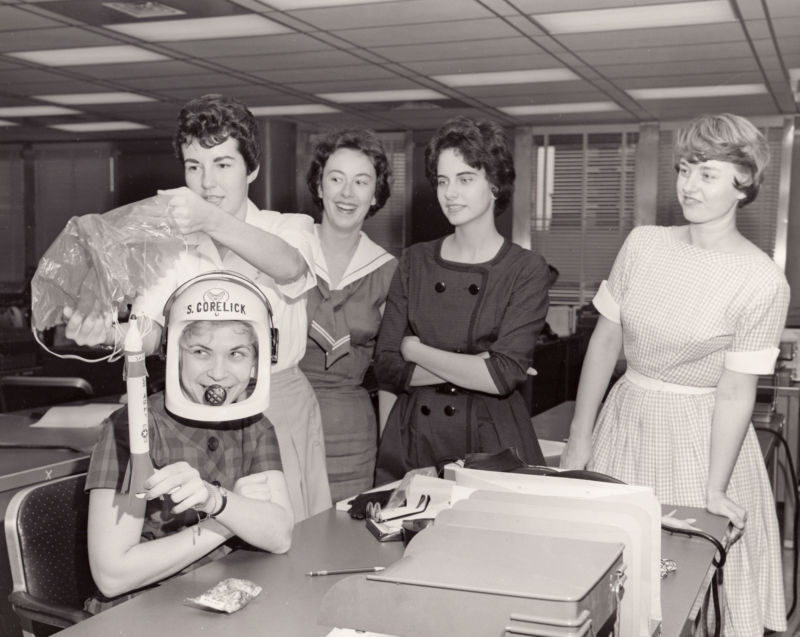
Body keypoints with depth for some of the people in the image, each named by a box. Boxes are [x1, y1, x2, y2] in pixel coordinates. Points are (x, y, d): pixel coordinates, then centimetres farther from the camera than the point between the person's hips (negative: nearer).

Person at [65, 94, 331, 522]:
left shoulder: (290, 228, 0)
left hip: (282, 406, -1)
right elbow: (144, 337, -8)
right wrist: (104, 331, -31)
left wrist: (213, 221, -41)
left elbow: (289, 267, -25)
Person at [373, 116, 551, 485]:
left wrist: (417, 351, -7)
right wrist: (473, 367, -12)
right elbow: (386, 369, -2)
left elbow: (504, 376, -15)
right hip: (410, 440, 3)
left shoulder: (526, 270, -5)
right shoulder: (415, 262, 4)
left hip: (491, 443, -2)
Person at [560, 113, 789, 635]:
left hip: (699, 435, -4)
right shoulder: (642, 244, -1)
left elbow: (735, 392, -11)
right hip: (624, 421, 4)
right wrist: (579, 439, 3)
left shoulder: (762, 282, -12)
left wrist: (714, 493, -12)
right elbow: (605, 341, 3)